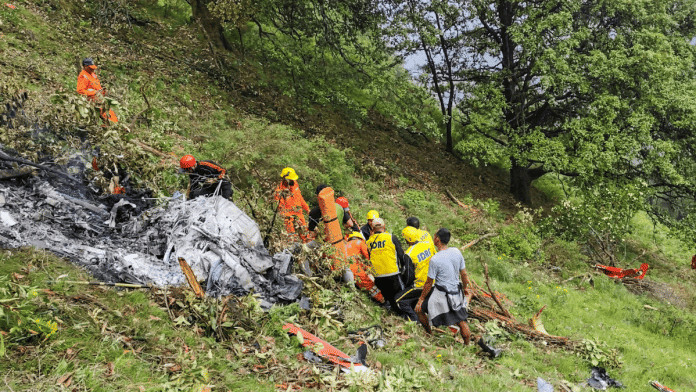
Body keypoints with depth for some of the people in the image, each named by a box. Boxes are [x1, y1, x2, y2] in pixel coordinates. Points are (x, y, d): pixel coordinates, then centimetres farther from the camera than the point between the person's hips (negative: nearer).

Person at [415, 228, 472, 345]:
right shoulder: (457, 252, -4)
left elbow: (429, 283, -10)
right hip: (457, 293, 6)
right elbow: (464, 275, 7)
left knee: (418, 309, 14)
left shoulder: (435, 260, -20)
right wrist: (464, 289, 25)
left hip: (441, 295, -6)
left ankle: (429, 334, 30)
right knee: (461, 321, 17)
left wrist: (421, 298, 3)